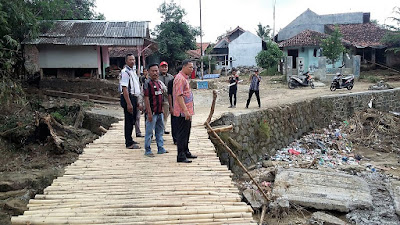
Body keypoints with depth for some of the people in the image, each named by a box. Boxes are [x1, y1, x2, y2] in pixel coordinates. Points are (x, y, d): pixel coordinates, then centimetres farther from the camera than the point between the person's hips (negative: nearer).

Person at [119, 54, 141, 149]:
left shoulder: (133, 71, 17)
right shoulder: (125, 72, -13)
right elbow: (124, 89, -20)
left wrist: (136, 102, 22)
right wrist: (129, 103, -24)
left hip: (134, 97, 10)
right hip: (128, 98, -10)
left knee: (132, 120, 16)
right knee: (129, 120, -5)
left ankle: (130, 140, 29)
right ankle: (129, 143, 2)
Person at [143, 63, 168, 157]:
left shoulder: (159, 82, 13)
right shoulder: (147, 83, -10)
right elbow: (146, 98, -14)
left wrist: (162, 109, 17)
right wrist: (149, 112, -18)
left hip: (160, 111, 8)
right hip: (152, 112, -8)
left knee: (160, 131, 14)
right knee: (149, 131, 0)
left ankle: (161, 148, 24)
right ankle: (147, 150, 8)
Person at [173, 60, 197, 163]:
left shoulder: (185, 78, 18)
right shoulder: (180, 78, -16)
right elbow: (179, 96, -22)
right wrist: (185, 111, -26)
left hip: (187, 112, 10)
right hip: (182, 112, -10)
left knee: (186, 132, 18)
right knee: (182, 133, -6)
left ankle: (186, 152, 29)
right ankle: (181, 156, 0)